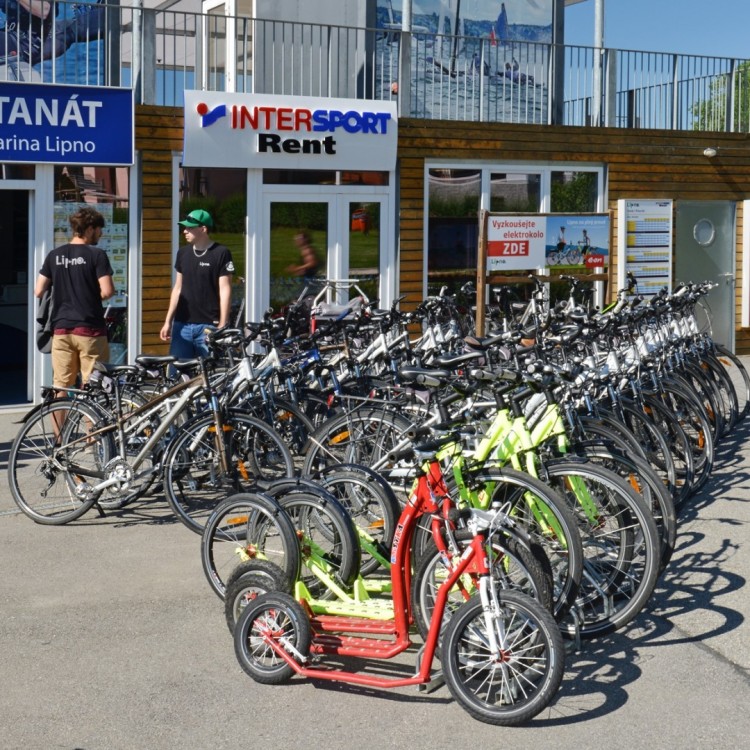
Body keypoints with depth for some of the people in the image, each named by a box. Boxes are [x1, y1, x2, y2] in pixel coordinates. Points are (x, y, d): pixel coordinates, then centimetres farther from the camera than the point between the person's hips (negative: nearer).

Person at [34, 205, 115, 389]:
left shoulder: (54, 255, 7)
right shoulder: (97, 254, -7)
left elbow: (39, 292, 6)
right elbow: (107, 292, -15)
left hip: (61, 329, 4)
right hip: (89, 329, -4)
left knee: (60, 385, 7)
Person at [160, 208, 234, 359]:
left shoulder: (221, 253, -4)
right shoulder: (183, 252, 12)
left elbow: (225, 291, -7)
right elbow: (177, 288, 17)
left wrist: (222, 327, -11)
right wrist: (168, 321, 12)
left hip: (208, 325, -5)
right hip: (182, 324, 5)